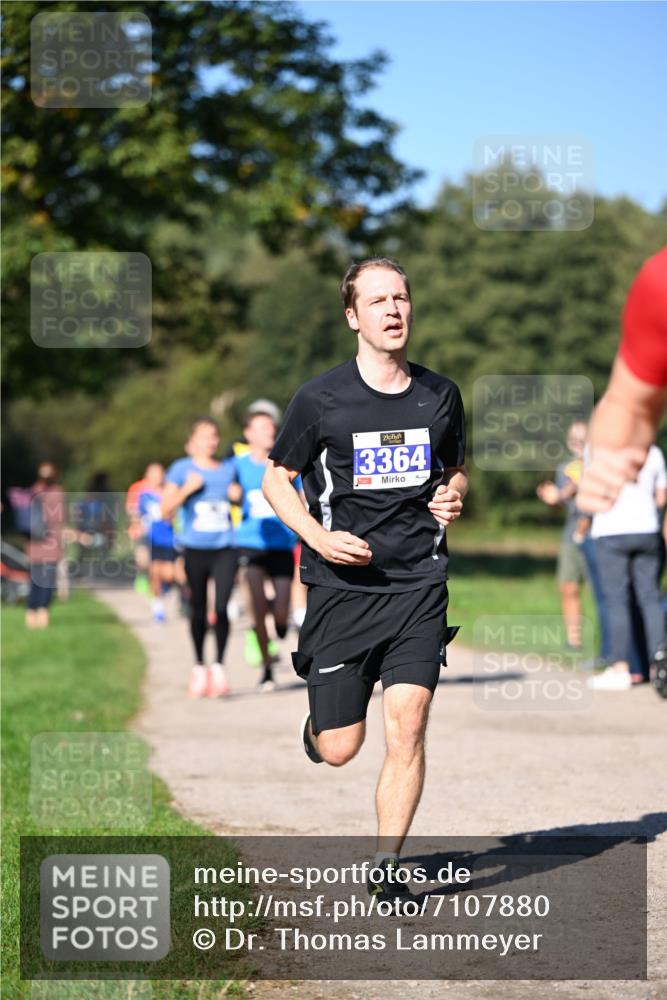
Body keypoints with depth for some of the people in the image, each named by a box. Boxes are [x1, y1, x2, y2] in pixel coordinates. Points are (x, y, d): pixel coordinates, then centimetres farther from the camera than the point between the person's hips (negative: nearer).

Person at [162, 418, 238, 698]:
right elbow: (166, 511, -2)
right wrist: (187, 489, -13)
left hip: (225, 548, 1)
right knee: (198, 610, 6)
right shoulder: (182, 469, 3)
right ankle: (199, 666, 19)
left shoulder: (229, 470, 11)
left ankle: (219, 666, -6)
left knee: (221, 607, -12)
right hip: (195, 548, -1)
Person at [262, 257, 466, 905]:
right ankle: (318, 717, 39)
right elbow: (275, 478, 5)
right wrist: (319, 536, -11)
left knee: (406, 729, -10)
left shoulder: (440, 395, 7)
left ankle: (386, 870, 3)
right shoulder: (320, 399, -4)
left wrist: (453, 498, 0)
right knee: (339, 750, 1)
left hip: (418, 584, 2)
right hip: (342, 587, -2)